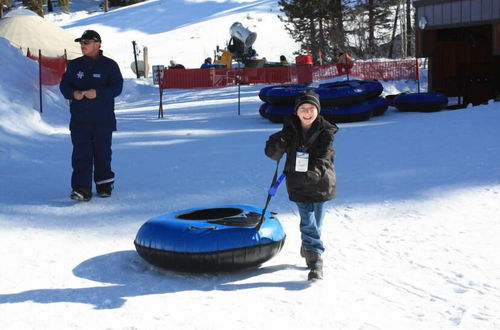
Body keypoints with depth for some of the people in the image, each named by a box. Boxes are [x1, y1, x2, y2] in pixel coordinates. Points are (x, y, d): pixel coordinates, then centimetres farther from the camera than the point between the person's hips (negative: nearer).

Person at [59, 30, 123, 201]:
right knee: (81, 155, -7)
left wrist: (97, 93, -21)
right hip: (79, 120, 2)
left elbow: (117, 87, -7)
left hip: (103, 120, -2)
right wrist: (73, 93, -11)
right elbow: (64, 85, 11)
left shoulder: (109, 65, 0)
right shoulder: (74, 65, 10)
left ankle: (105, 185, 25)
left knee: (102, 153, 8)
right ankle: (81, 189, -12)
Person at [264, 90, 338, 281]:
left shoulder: (326, 131, -6)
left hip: (321, 184, 0)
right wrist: (280, 143, -25)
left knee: (315, 224, 11)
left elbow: (325, 156, -16)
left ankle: (308, 249, 36)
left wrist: (316, 170, -37)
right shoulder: (290, 129, -1)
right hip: (298, 185, 0)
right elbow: (271, 153, -2)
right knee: (308, 224, -5)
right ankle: (315, 260, -2)